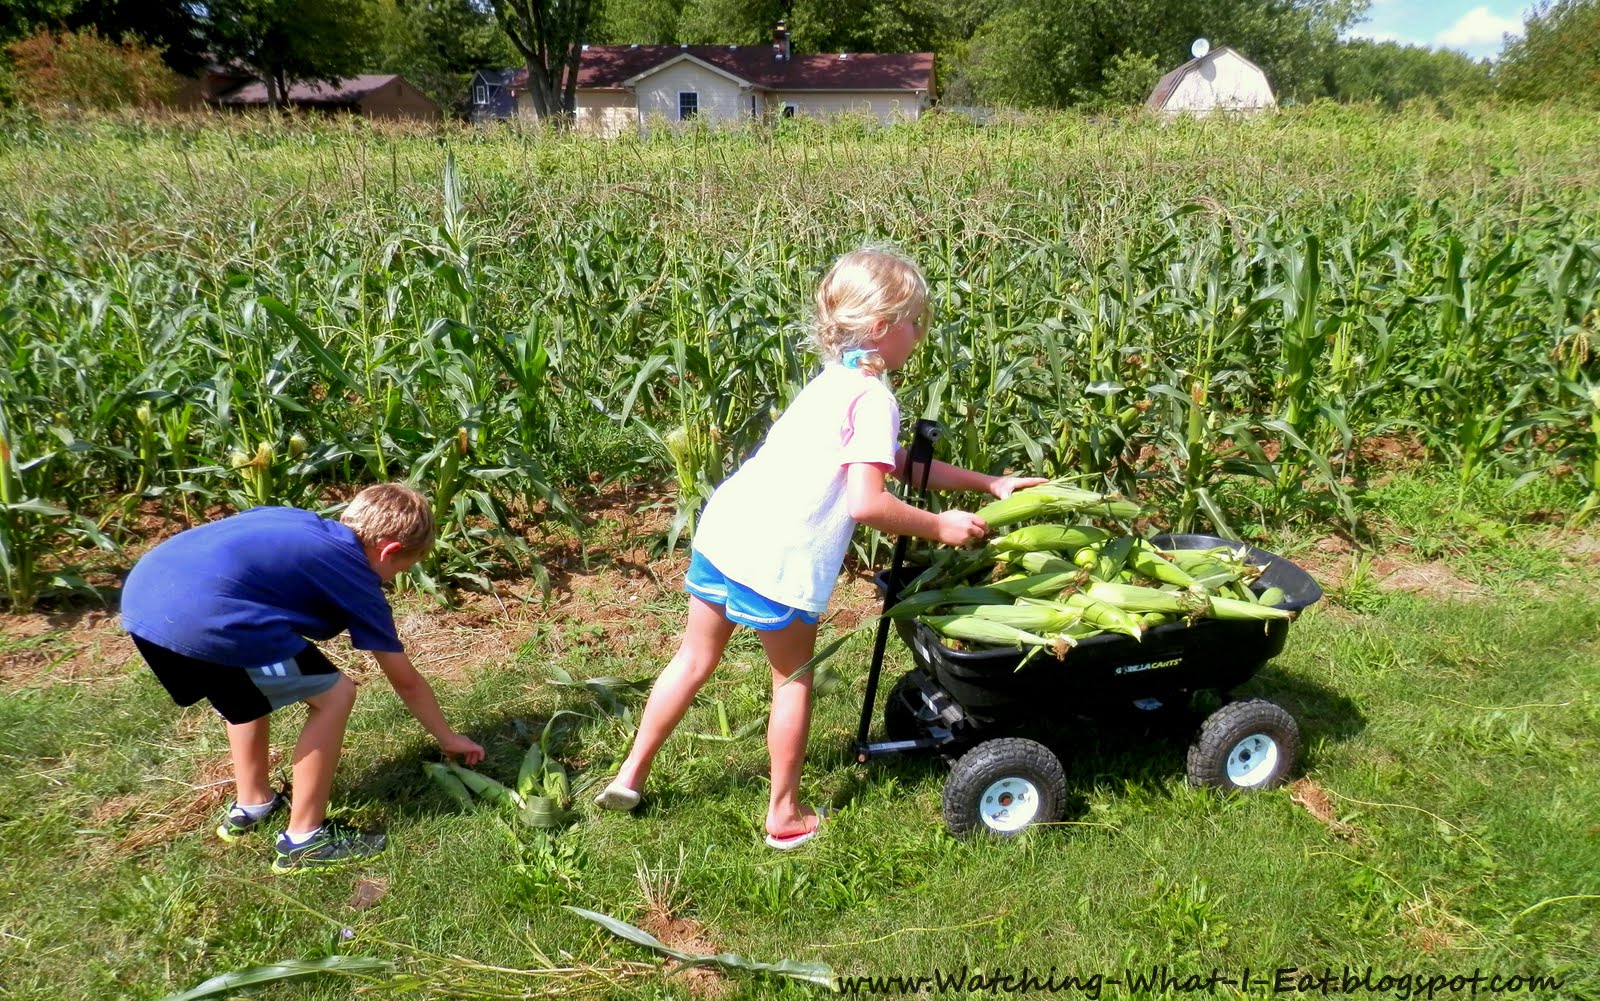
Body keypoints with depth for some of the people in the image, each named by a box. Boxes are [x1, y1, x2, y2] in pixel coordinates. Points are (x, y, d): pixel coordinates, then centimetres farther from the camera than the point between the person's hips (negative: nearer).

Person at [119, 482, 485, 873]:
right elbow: (406, 682, 21)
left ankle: (251, 805, 45)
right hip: (202, 618, -9)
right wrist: (448, 738, 36)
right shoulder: (357, 580, 12)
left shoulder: (296, 522, 28)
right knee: (333, 695, 7)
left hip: (142, 593, 9)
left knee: (248, 690, 32)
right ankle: (304, 839, 16)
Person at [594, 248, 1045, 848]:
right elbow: (867, 502, -21)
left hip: (723, 529, 8)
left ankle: (630, 775, 33)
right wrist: (939, 526, -6)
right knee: (793, 680, 13)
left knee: (695, 658, 22)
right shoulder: (875, 399, -10)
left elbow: (898, 465, 25)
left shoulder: (834, 382, 19)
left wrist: (988, 483, 25)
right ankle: (785, 816, 26)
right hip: (780, 562, -8)